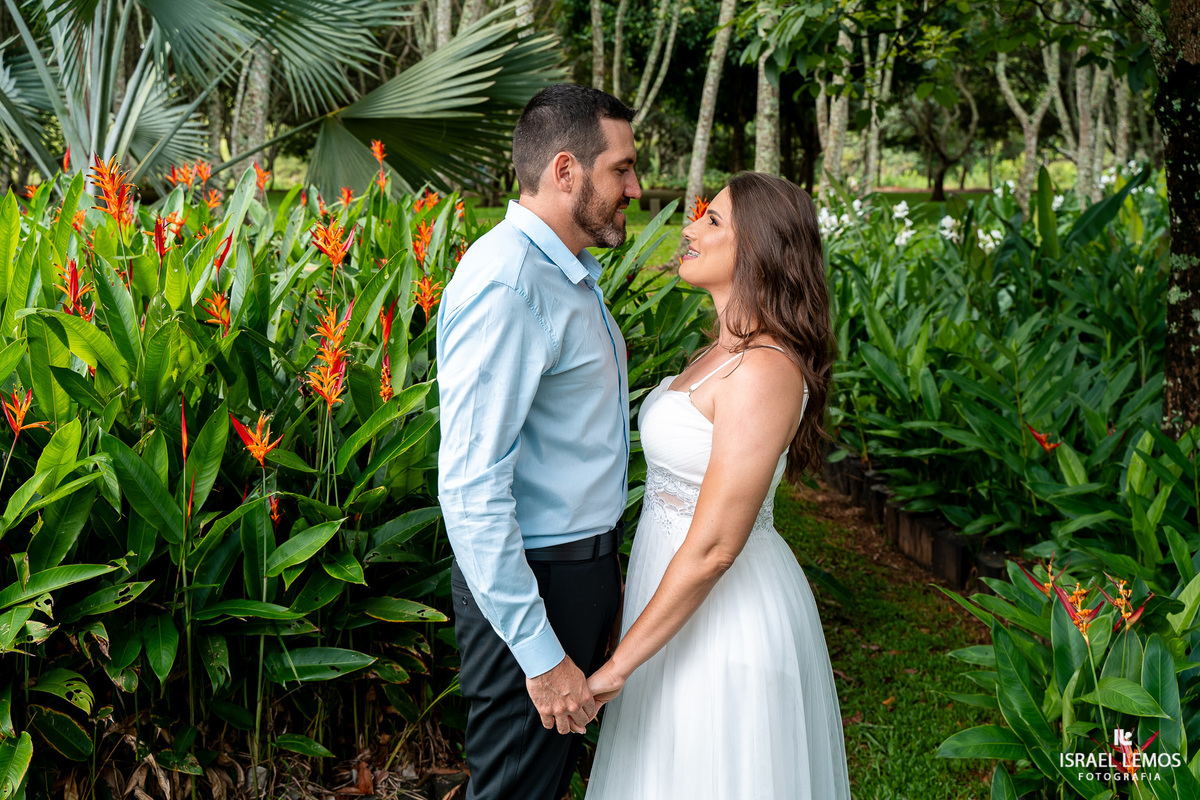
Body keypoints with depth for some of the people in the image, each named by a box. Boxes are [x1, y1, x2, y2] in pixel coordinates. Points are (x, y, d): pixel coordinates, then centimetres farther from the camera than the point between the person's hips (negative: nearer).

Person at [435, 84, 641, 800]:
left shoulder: (571, 275, 9)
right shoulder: (507, 285, -24)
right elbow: (471, 489, -28)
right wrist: (540, 654, -27)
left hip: (586, 567, 10)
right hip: (534, 581, -10)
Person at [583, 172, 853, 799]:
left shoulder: (765, 371, -24)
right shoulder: (732, 349, 6)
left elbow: (714, 547, -26)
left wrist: (619, 665, -20)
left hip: (724, 614, -9)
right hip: (684, 599, 9)